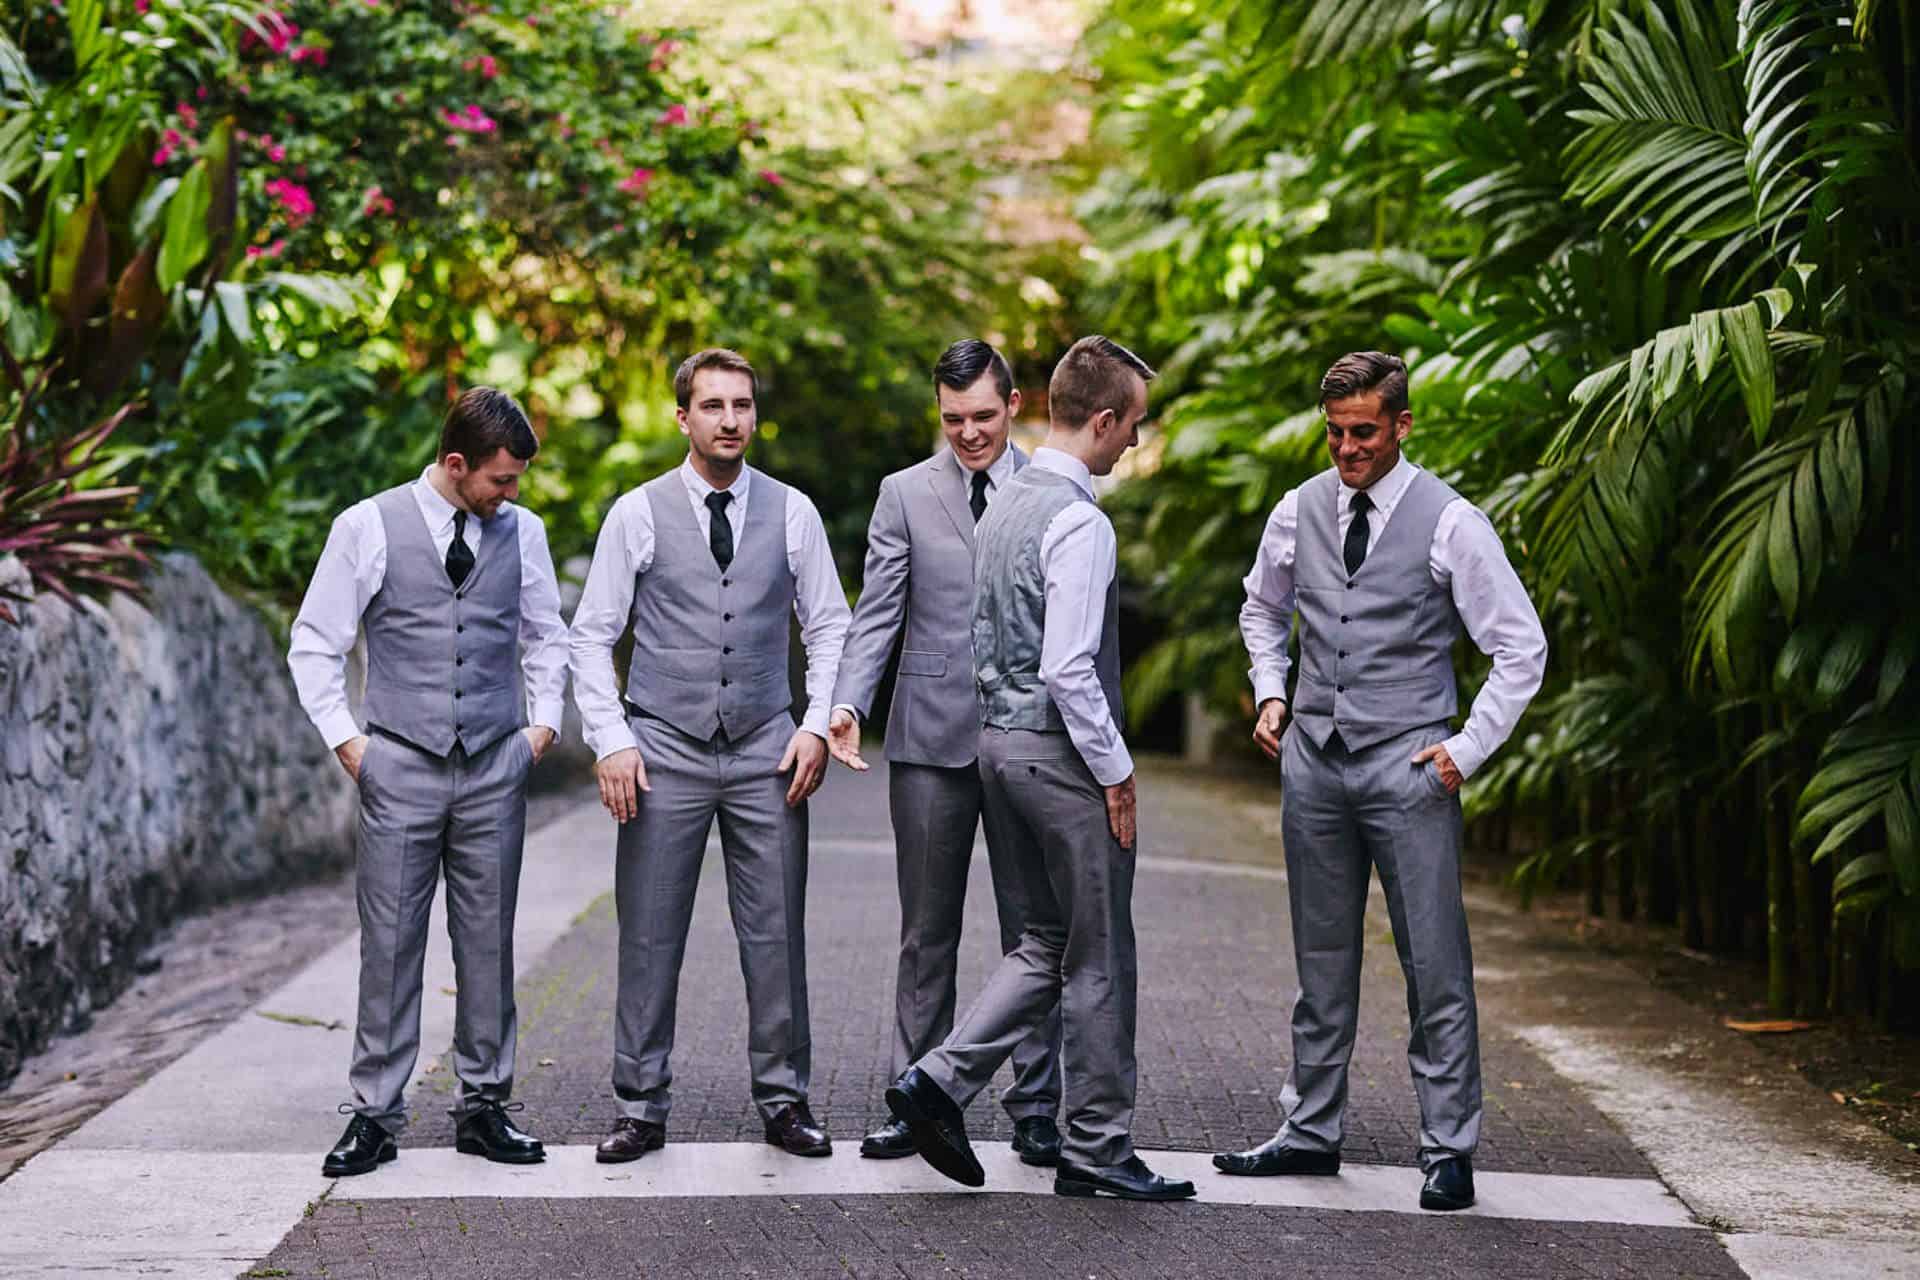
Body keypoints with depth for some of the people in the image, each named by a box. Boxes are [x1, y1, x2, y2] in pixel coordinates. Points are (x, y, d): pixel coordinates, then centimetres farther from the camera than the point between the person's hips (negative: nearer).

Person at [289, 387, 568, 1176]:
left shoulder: (522, 532, 7)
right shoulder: (368, 528, -2)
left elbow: (547, 637, 21)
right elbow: (314, 645, 3)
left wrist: (544, 723, 11)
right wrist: (344, 739, -3)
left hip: (495, 767, 3)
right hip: (400, 767, -3)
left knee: (489, 941, 6)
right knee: (390, 943, -1)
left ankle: (484, 1108, 14)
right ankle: (375, 1116, 6)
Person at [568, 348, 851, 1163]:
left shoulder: (792, 513, 6)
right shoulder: (639, 513, 1)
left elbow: (830, 628, 10)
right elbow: (592, 636, 3)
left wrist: (819, 725, -3)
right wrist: (612, 741, -7)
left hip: (767, 756, 1)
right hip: (665, 752, -1)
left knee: (776, 934, 3)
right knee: (649, 939, 2)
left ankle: (783, 1101, 13)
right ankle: (641, 1108, 10)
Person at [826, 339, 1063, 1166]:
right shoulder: (906, 494, 6)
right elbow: (877, 612, 1)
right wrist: (848, 703, -15)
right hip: (933, 734, 0)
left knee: (1033, 928, 3)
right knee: (927, 933, 6)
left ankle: (1035, 1106, 10)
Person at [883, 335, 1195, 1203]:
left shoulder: (1002, 509, 11)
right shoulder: (1078, 521, -18)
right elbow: (1069, 670, -23)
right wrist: (1115, 774, -15)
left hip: (1000, 736, 9)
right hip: (1062, 749, -9)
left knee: (1049, 942, 17)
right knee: (1098, 958, 3)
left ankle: (940, 1081, 5)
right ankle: (1095, 1151, 11)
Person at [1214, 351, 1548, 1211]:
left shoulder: (1449, 523, -6)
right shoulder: (1297, 513, 7)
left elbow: (1521, 647, -3)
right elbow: (1262, 609, 26)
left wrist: (1469, 748, -8)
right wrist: (1270, 692, 11)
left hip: (1408, 766, -4)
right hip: (1314, 759, 4)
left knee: (1434, 966, -3)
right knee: (1321, 961, 13)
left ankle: (1449, 1152, 3)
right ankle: (1311, 1132, 22)